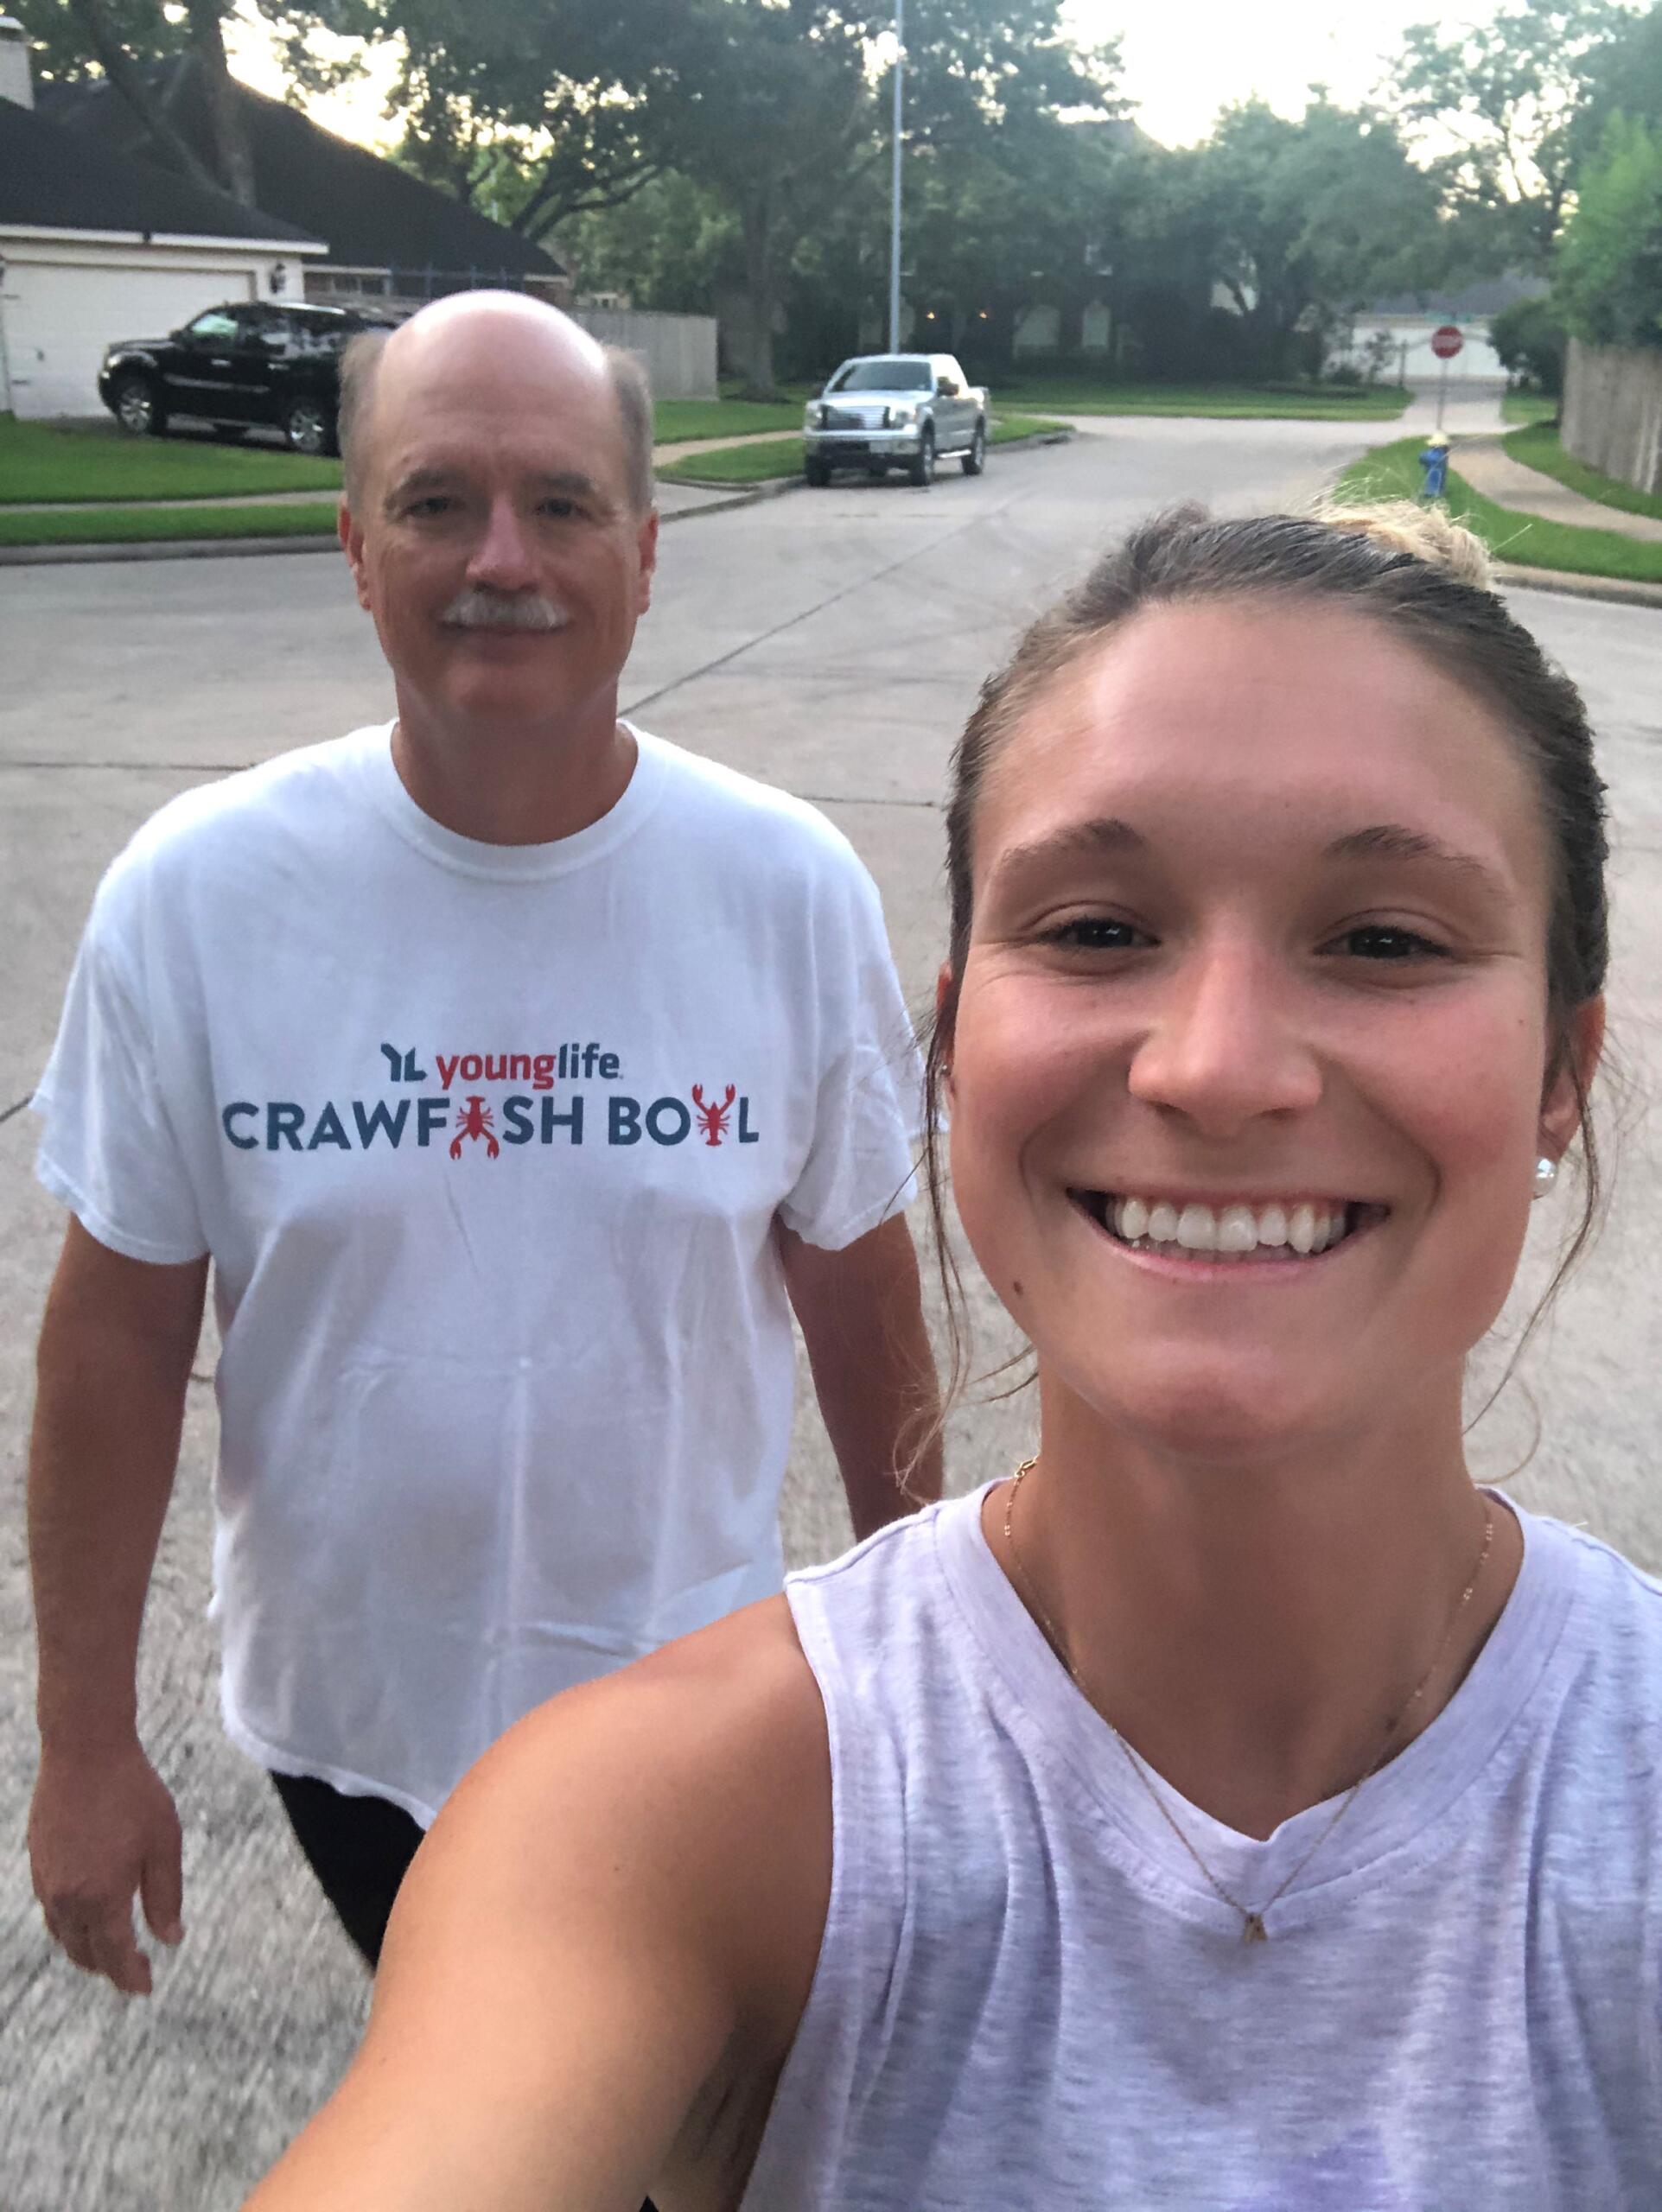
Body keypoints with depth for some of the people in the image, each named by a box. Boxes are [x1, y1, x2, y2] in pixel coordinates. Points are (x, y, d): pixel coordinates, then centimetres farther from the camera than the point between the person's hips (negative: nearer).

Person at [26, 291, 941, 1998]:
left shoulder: (791, 888, -15)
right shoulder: (193, 895, -16)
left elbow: (856, 1284, -4)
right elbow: (119, 1332, -8)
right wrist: (86, 1740, -4)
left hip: (690, 1701, 0)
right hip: (344, 1713, 1)